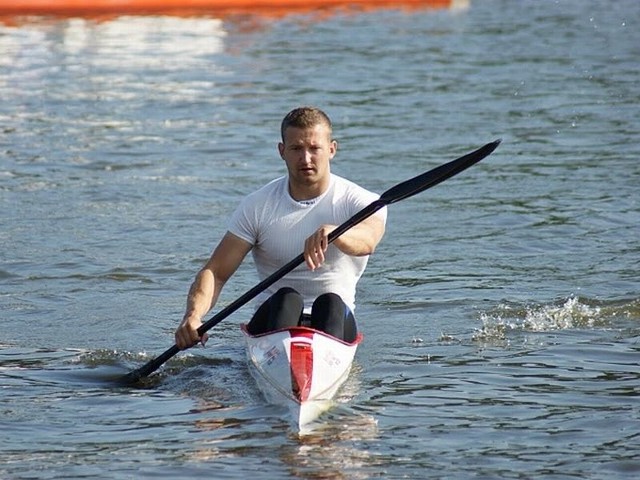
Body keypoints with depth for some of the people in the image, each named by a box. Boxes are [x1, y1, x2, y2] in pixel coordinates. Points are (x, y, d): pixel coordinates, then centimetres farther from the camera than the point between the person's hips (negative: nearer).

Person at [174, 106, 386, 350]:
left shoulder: (357, 202, 0)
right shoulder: (257, 206, 4)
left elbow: (367, 240, -25)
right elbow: (215, 272, -2)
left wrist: (330, 232, -48)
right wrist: (194, 314, -23)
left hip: (334, 321, -1)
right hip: (273, 321, 1)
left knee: (330, 302, -32)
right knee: (286, 298, -31)